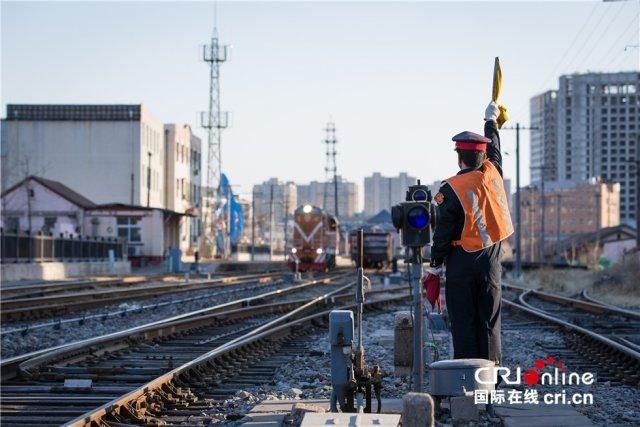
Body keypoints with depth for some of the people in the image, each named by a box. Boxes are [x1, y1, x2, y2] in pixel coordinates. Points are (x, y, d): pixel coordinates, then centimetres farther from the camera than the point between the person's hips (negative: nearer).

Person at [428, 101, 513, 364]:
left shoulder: (451, 189, -13)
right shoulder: (492, 173, -1)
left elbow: (443, 231, -11)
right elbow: (494, 150, 22)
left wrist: (436, 263, 1)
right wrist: (491, 121, 38)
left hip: (461, 261, -4)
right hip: (491, 260, 4)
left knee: (463, 321, 2)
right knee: (489, 320, 8)